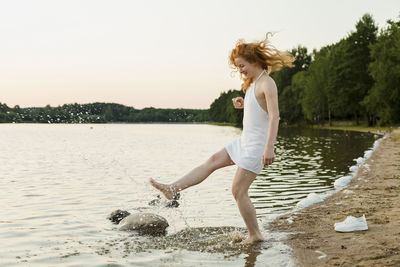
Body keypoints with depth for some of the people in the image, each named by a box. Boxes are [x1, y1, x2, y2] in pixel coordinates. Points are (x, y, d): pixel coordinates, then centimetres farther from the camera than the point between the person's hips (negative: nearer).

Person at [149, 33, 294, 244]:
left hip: (257, 145, -10)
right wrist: (243, 104, 7)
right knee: (212, 161, 11)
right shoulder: (253, 84, 12)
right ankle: (173, 189, 17)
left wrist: (269, 148, -33)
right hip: (244, 140, 10)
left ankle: (255, 235, 6)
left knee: (238, 191, -7)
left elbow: (274, 116, -25)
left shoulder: (267, 83, -17)